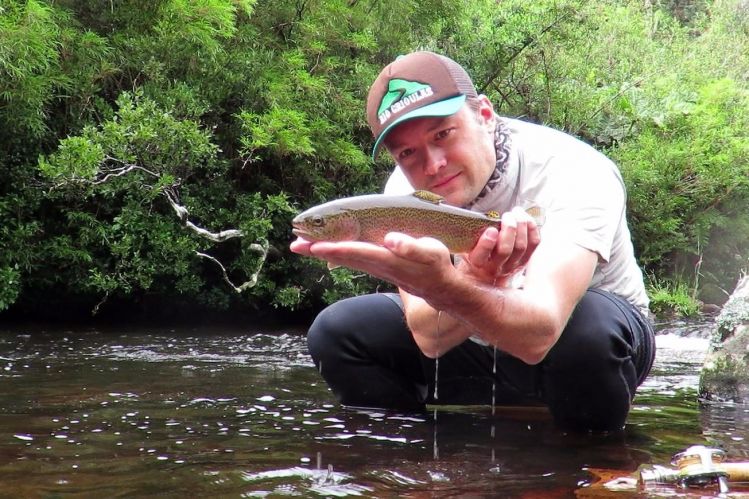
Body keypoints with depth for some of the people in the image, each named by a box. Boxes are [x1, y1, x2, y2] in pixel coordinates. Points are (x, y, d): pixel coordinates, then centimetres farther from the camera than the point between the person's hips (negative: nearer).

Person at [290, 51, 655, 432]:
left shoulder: (573, 173, -30)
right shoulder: (405, 190, -15)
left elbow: (538, 335, -45)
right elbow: (430, 338, -26)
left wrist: (442, 284, -64)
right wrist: (474, 280, -47)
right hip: (481, 346, 4)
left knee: (588, 325, -39)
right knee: (335, 332, -13)